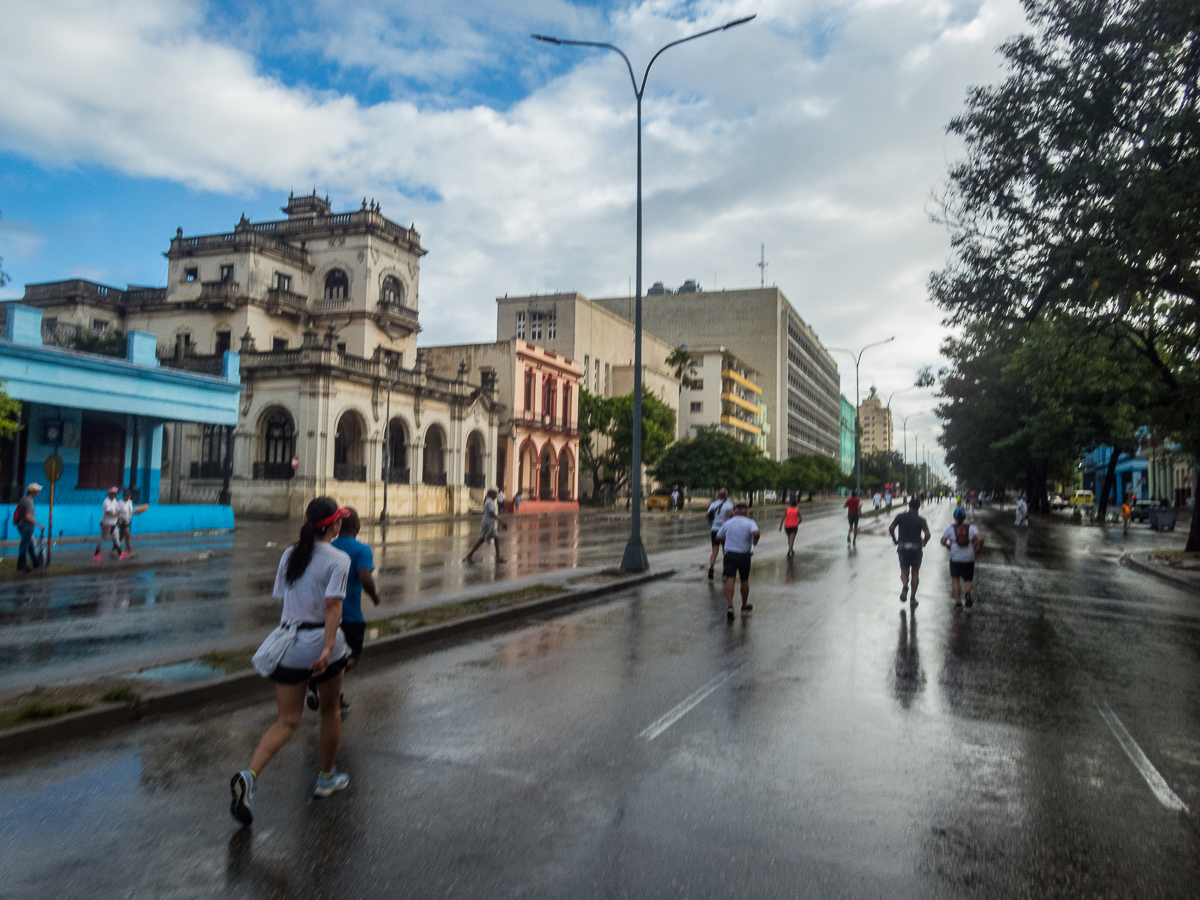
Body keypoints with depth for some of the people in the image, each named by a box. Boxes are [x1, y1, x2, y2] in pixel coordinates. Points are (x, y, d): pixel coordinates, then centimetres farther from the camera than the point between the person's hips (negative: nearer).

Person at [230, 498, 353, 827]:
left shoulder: (289, 554, 7)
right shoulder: (338, 559, -11)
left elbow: (282, 597, 13)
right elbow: (333, 605, -20)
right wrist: (328, 648, -25)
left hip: (288, 645, 5)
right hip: (321, 644, -4)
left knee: (287, 721, 8)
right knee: (330, 710, 18)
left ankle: (249, 775, -14)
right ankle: (327, 778, 32)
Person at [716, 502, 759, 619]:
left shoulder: (728, 523, 7)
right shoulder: (750, 522, -2)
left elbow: (719, 537, 12)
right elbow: (756, 533, -22)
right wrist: (755, 543, -3)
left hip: (730, 554, 1)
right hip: (744, 555, -1)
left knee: (730, 579, -9)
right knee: (744, 581, 16)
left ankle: (729, 605, -29)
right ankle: (744, 606, 29)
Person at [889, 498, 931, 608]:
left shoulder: (901, 516, -1)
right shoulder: (921, 520, -3)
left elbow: (891, 529, -11)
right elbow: (927, 535, -16)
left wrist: (895, 540, 4)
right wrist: (924, 543, 4)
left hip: (903, 548, 0)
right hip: (916, 548, 0)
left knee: (904, 571, 12)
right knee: (915, 573, 14)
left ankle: (904, 585, -21)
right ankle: (913, 597, 13)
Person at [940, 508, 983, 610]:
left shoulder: (950, 529, 0)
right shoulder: (972, 528, 1)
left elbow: (943, 541, -6)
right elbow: (980, 538, -12)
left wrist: (948, 546, 14)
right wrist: (978, 548, 5)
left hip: (955, 558, -1)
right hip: (969, 558, 1)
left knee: (955, 579, 9)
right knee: (968, 579, 12)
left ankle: (958, 601, 2)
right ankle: (967, 592, -19)